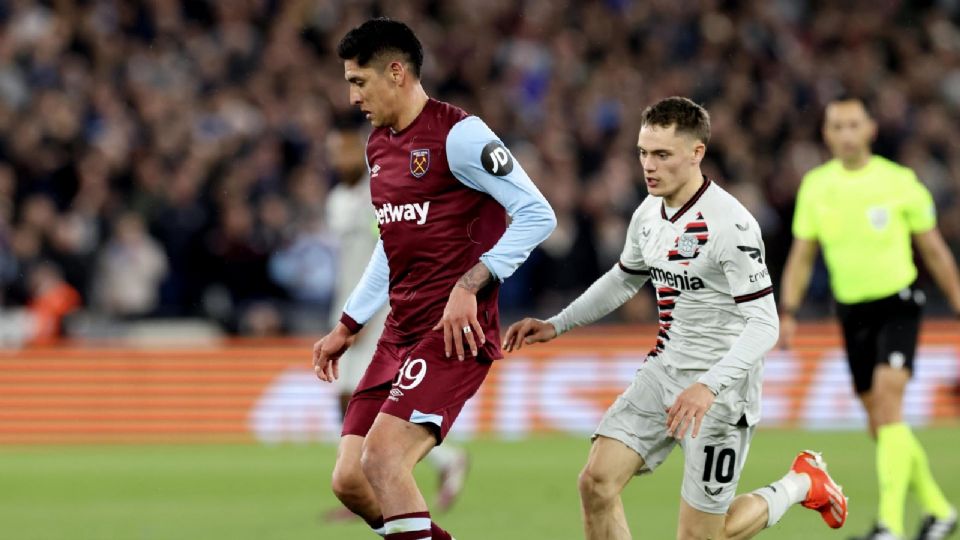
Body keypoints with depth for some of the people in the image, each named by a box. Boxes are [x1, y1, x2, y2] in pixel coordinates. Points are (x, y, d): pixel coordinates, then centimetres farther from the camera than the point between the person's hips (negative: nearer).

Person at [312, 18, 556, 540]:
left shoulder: (457, 134, -11)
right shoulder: (378, 145, 16)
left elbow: (537, 215, -14)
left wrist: (469, 285, -22)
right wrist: (346, 328, 27)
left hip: (455, 334, -9)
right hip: (400, 335, 9)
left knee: (381, 459, -22)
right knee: (350, 480, 0)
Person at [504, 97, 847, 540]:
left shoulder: (731, 224, -21)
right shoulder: (649, 214, 4)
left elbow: (764, 325, -24)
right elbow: (623, 280, 24)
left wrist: (708, 386, -35)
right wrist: (556, 325, 16)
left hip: (720, 388, -7)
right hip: (664, 369, 7)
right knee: (597, 482, -11)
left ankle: (800, 483, 24)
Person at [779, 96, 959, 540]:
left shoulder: (900, 182, -7)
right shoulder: (815, 187, 2)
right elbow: (801, 257, 9)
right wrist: (788, 313, -2)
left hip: (897, 306, -4)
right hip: (851, 311, 4)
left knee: (888, 406, -22)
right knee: (880, 426, 8)